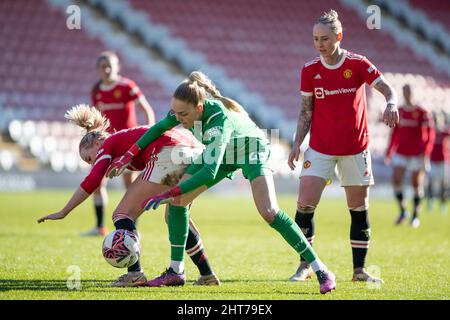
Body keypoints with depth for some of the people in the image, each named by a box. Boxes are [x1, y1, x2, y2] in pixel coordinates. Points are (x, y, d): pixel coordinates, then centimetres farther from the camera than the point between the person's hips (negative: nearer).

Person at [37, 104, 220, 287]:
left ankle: (135, 274, -10)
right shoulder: (126, 138, 34)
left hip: (169, 155, -9)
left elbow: (91, 182, 1)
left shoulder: (108, 144, 13)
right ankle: (207, 275, 29)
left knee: (123, 214, 2)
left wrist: (63, 213, 2)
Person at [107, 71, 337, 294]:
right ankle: (175, 272, 7)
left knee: (269, 212, -23)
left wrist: (168, 194, -49)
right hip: (220, 154, 7)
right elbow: (160, 128, -1)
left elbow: (210, 172, -46)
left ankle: (320, 270, -16)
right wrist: (128, 156, -3)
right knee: (177, 200, -3)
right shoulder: (185, 107, -23)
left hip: (251, 152, -7)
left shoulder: (219, 119, -42)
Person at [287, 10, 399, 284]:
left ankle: (360, 269, 14)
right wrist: (297, 144, -4)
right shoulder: (309, 70, 0)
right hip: (320, 148, 1)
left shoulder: (358, 64, -6)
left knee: (360, 208, 4)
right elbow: (306, 111, 5)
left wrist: (391, 104, -30)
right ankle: (305, 266, 2)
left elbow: (387, 89, -8)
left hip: (355, 148, -1)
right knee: (305, 204, -11)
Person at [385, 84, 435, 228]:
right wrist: (389, 152, 15)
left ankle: (415, 215, 13)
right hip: (401, 153, 4)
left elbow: (430, 134, -8)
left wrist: (425, 153, -18)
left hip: (417, 154, -4)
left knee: (417, 184, 2)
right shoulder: (399, 112, 8)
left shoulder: (422, 113, -7)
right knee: (396, 180, -9)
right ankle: (402, 211, 8)